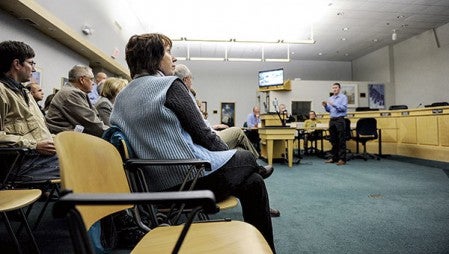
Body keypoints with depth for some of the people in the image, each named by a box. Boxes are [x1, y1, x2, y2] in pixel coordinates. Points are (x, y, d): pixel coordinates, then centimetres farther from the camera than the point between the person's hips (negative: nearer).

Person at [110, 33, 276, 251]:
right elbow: (202, 134, -11)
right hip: (189, 176, -8)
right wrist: (230, 155, 8)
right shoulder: (170, 84, -10)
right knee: (247, 160, 14)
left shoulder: (121, 97, 13)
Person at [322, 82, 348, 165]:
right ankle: (334, 157, 17)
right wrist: (326, 106, -2)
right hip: (332, 120, 6)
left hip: (340, 120, -6)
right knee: (333, 140, 9)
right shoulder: (330, 98, 16)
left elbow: (344, 108, -15)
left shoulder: (343, 97, -2)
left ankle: (342, 159, 0)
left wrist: (334, 104, -20)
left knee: (341, 140, -4)